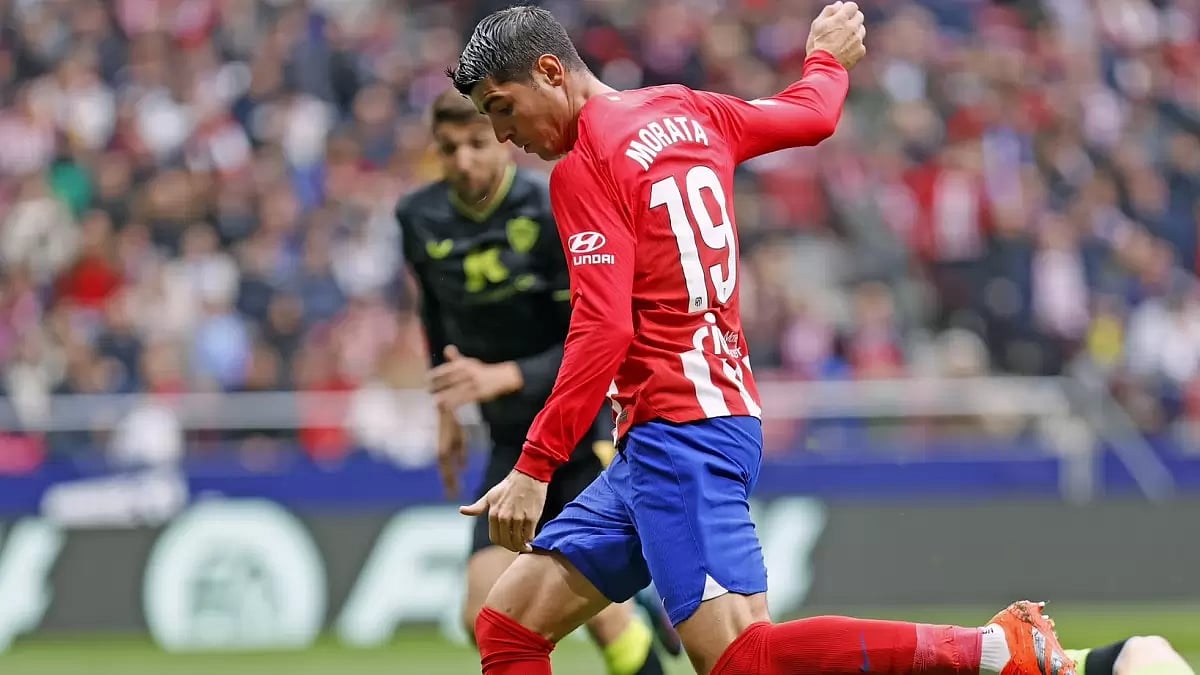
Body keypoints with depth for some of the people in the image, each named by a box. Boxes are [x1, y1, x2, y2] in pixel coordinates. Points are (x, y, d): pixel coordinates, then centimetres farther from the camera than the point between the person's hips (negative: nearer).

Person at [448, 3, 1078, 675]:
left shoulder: (584, 166, -9)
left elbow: (603, 330, -18)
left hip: (678, 435, -10)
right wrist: (828, 59, 52)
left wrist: (535, 467, -19)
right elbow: (813, 116, 30)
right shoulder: (686, 110, 14)